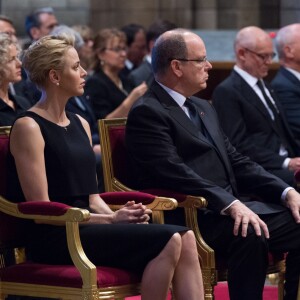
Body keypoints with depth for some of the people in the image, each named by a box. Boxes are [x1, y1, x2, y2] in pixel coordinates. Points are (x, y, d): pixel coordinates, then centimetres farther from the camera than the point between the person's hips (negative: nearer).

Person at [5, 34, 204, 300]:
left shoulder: (80, 124, 18)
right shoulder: (29, 127, -6)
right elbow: (41, 208, -12)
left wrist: (119, 215, -5)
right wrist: (111, 219, -15)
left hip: (86, 226, 8)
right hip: (55, 238, -8)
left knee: (185, 237, -16)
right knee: (168, 240, -24)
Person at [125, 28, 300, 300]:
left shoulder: (203, 108, 23)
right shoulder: (147, 113, -7)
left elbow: (237, 163, 20)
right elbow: (174, 173, -20)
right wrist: (231, 205, -28)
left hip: (231, 207, 9)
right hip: (188, 220, -9)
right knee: (249, 234, -34)